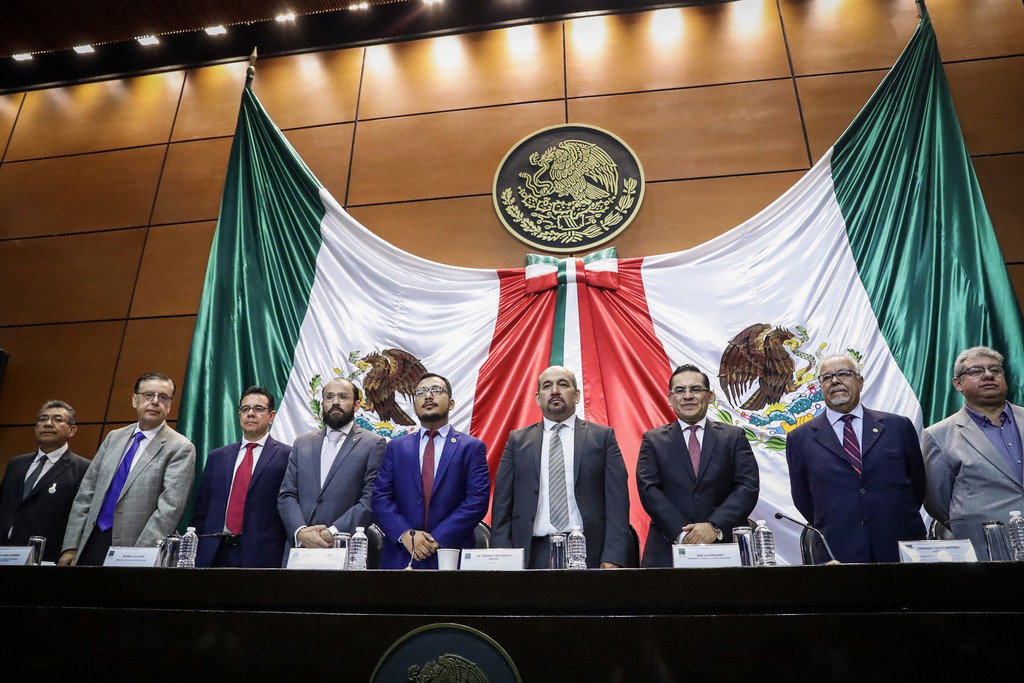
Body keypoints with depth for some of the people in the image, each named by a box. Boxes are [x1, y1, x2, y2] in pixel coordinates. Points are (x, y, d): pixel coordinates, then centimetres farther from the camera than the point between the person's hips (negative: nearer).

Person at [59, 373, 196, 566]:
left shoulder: (180, 448, -8)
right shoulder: (114, 438, 11)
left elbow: (169, 509, -15)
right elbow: (86, 494, 11)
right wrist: (71, 547, 5)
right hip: (92, 543, 5)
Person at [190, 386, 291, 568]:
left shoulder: (286, 456, -1)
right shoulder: (217, 457, 14)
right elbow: (201, 508, 14)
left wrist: (289, 556, -9)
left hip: (262, 555, -4)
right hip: (213, 554, 4)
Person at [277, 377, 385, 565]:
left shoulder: (373, 444, -1)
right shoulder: (302, 443, 13)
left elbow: (372, 500, -9)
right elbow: (286, 495, 8)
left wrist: (332, 533, -16)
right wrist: (300, 532, -9)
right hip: (298, 548, 3)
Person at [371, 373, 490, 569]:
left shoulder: (472, 447, 0)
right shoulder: (396, 447, 8)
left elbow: (477, 500, -8)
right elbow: (380, 498, 2)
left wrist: (438, 539, -14)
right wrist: (406, 534, -13)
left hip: (452, 557, -2)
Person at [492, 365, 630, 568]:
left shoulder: (603, 436, 7)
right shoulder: (517, 440, 10)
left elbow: (617, 500, 0)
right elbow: (502, 504, 7)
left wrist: (612, 559, -9)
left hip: (589, 553, 0)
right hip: (533, 554, 1)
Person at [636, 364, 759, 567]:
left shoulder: (734, 437, 7)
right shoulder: (653, 440, 7)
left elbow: (748, 488, -2)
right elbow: (648, 490, -3)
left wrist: (715, 526, -15)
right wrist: (682, 533, -14)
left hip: (725, 545, 1)